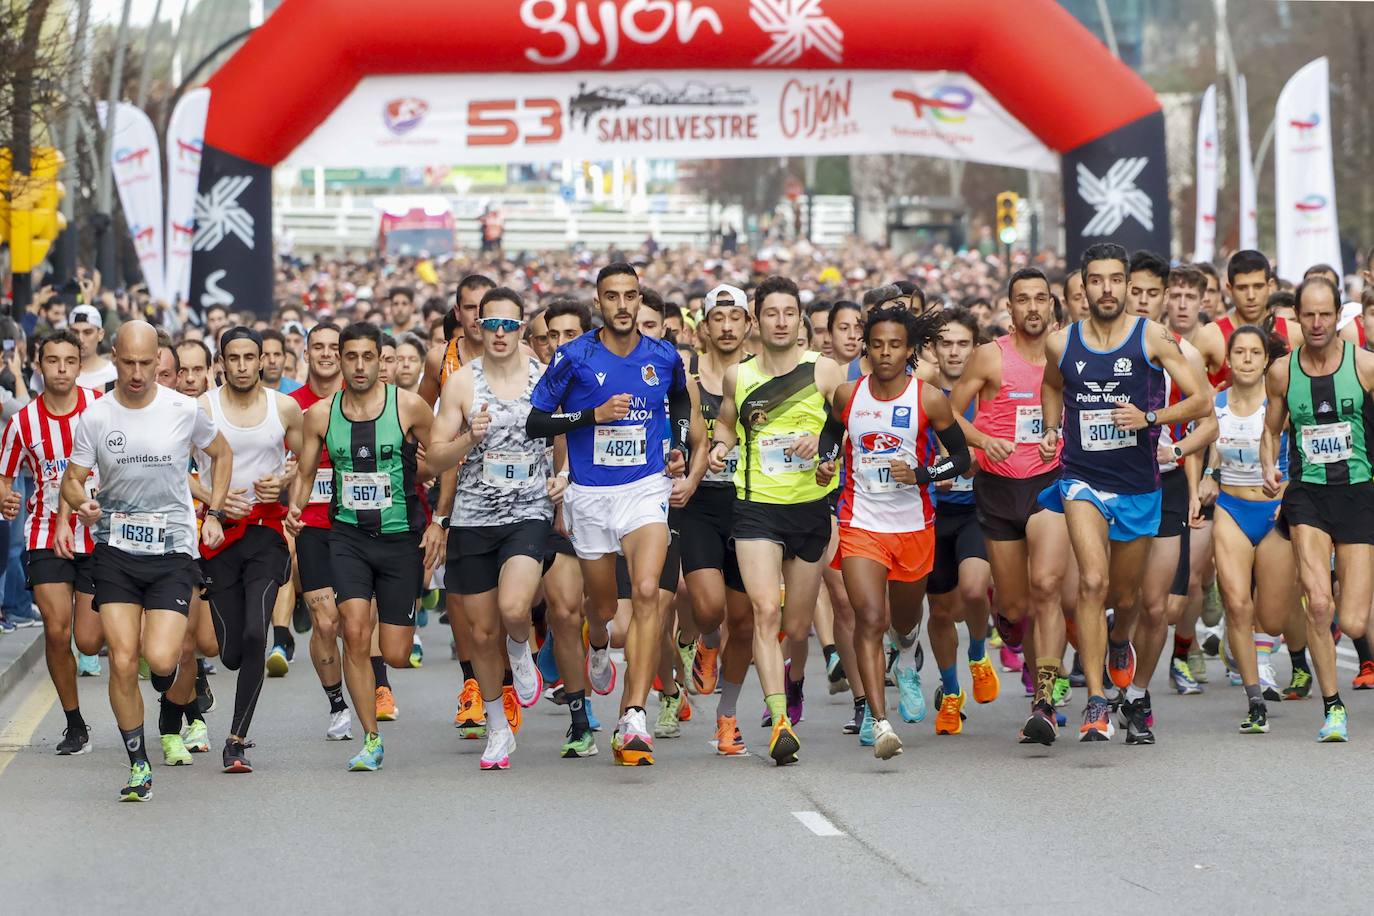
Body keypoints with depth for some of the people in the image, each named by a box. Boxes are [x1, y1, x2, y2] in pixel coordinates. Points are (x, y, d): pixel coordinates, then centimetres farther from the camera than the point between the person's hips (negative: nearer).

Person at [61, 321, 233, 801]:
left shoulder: (184, 410, -3)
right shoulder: (94, 418, -1)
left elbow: (222, 454, 15)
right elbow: (72, 479, 7)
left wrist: (213, 514, 7)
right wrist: (82, 503, -16)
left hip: (173, 551, -1)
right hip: (115, 551, 1)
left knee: (160, 659, -16)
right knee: (122, 662, -8)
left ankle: (172, 697, 23)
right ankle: (139, 766, 8)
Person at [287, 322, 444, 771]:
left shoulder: (409, 407, -6)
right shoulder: (320, 415, 1)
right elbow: (305, 473, 11)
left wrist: (439, 523, -4)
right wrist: (295, 508, -9)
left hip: (402, 536, -1)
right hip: (348, 534, 1)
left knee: (396, 656, -2)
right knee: (355, 630, -18)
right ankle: (371, 740, -5)